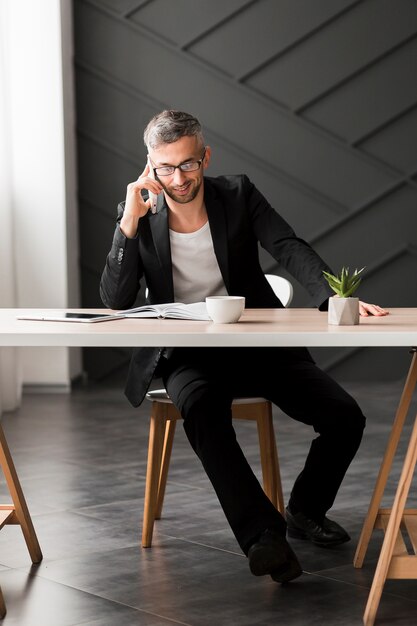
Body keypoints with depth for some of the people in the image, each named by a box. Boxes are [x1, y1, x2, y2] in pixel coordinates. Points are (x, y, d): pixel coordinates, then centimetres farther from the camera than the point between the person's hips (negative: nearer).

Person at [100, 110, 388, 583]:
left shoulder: (238, 195, 0)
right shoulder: (139, 217, -1)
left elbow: (291, 251, -13)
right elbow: (115, 301, -10)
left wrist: (334, 297, -33)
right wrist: (130, 220, -20)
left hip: (258, 345, 2)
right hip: (187, 356, -2)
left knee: (345, 417, -15)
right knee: (201, 407, -38)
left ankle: (306, 511, 12)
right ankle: (263, 533, -35)